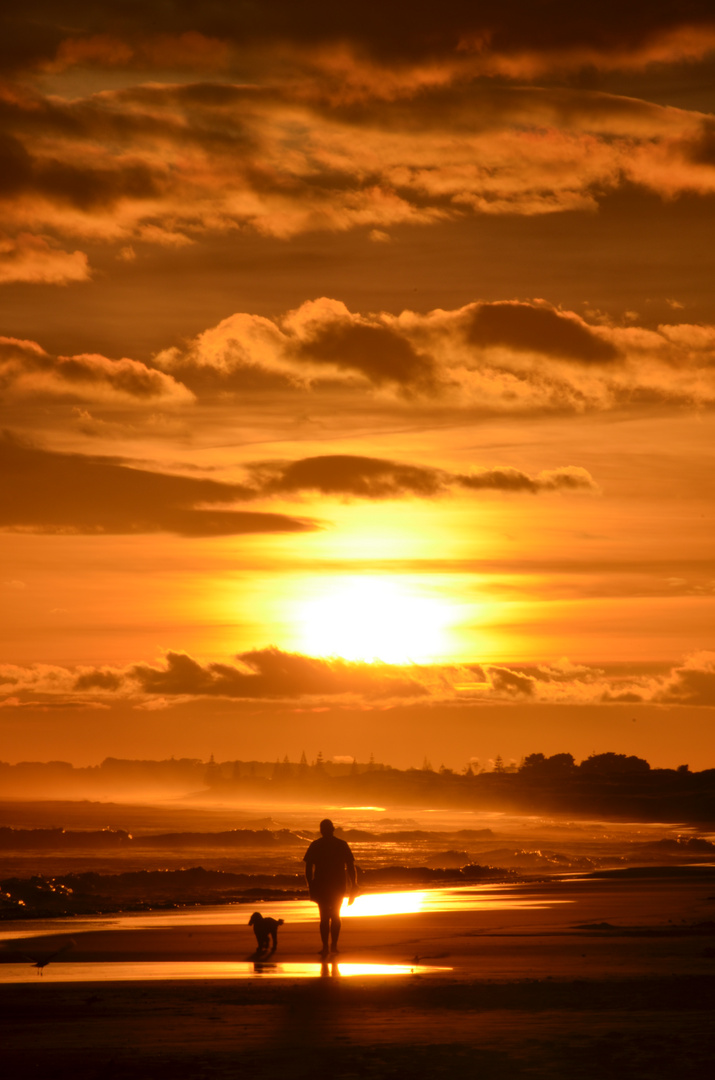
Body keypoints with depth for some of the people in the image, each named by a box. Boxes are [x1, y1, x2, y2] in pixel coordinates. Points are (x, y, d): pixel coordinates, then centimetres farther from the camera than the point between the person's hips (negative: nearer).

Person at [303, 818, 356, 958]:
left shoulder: (315, 846, -2)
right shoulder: (342, 845, 0)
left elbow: (308, 868, -4)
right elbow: (351, 866, -1)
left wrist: (310, 886, 4)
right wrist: (353, 885, 5)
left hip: (321, 886, -1)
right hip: (338, 886, 1)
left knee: (324, 917, 3)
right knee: (336, 916, 18)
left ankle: (325, 947, -8)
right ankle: (334, 945, 17)